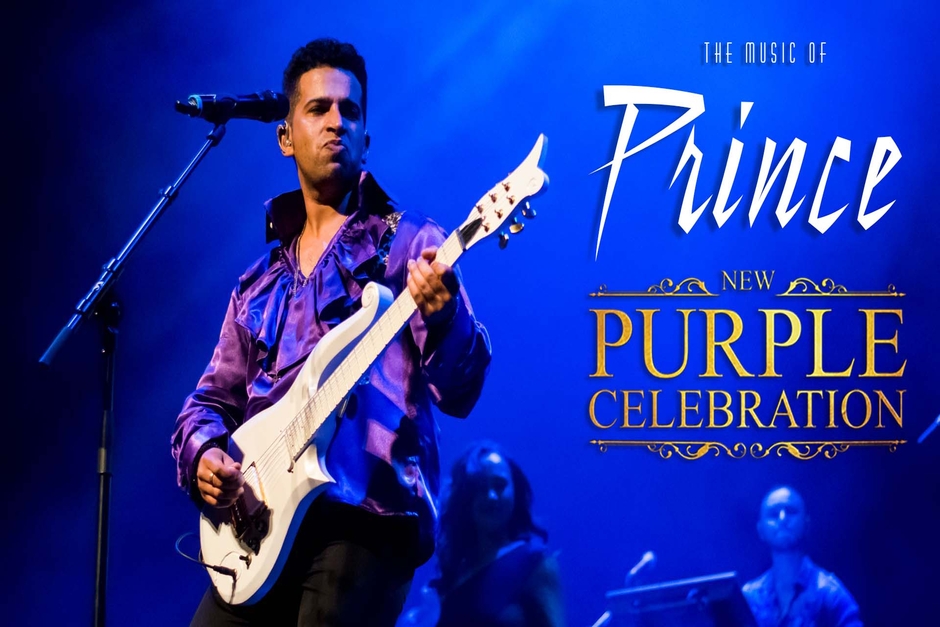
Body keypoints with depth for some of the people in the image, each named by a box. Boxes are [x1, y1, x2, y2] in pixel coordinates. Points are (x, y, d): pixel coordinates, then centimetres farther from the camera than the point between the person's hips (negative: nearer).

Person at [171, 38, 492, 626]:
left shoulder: (409, 243, 4)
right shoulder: (262, 278, 20)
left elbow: (458, 392, -6)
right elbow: (213, 398, 24)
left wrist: (442, 314, -27)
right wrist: (203, 451, 1)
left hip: (364, 519, -5)